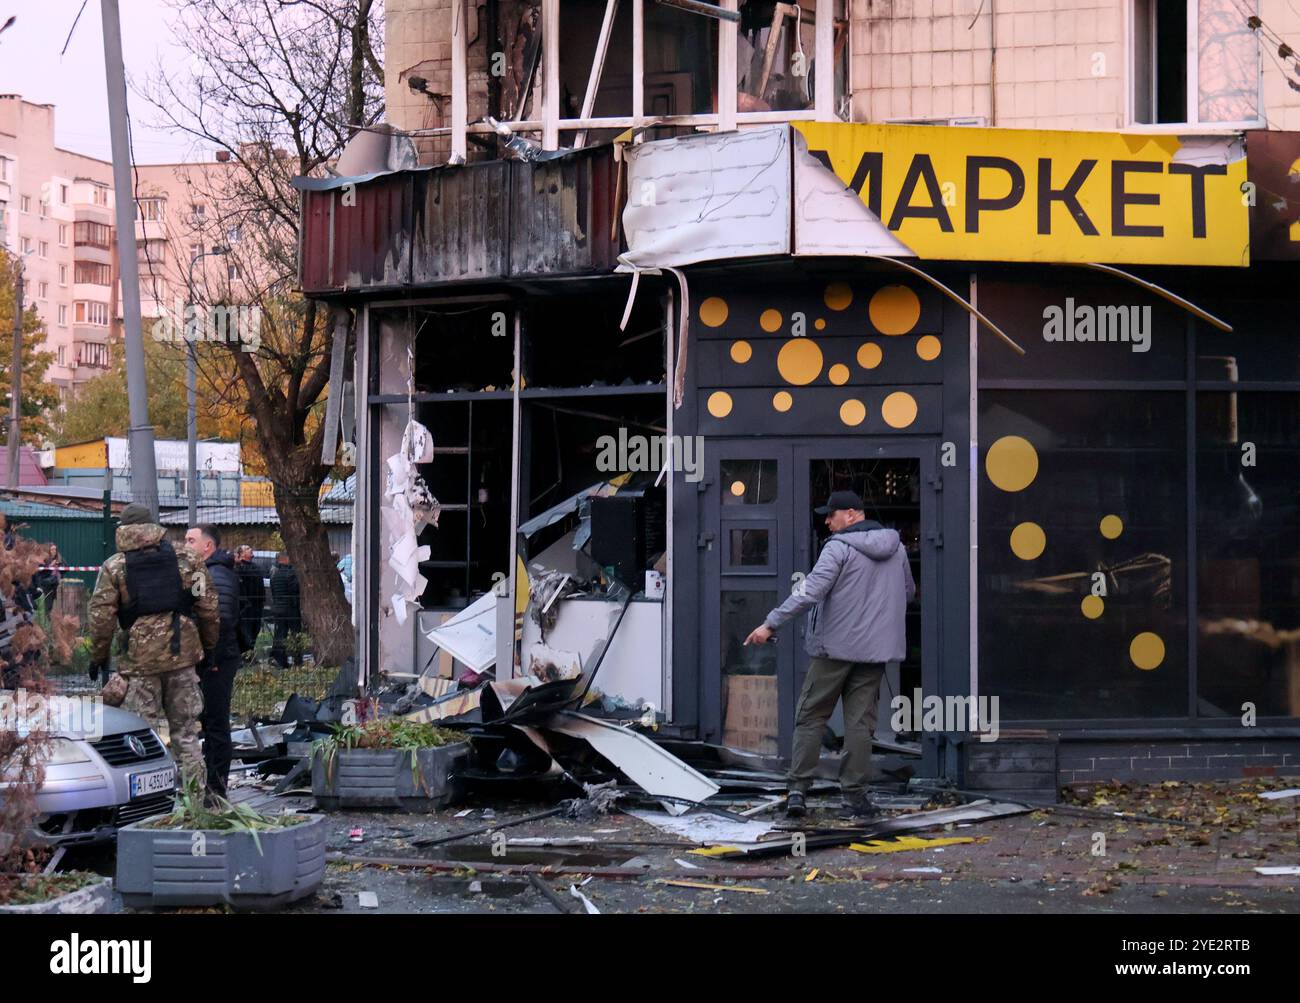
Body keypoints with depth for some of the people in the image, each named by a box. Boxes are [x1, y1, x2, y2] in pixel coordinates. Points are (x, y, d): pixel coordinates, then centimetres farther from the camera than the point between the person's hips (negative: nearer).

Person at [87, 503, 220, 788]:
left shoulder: (113, 567, 0)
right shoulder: (186, 560, 6)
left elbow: (101, 616, -3)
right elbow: (209, 607, 6)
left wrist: (98, 656, 8)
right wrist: (209, 646, 17)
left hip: (140, 657, -2)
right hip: (182, 655, 2)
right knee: (185, 728, 10)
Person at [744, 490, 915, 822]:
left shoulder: (839, 548, -12)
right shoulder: (895, 547, 9)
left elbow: (809, 592, -20)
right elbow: (909, 593, 21)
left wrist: (771, 623, -19)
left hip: (835, 646, -5)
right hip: (875, 649, 5)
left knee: (810, 717, 5)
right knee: (859, 722, 7)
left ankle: (798, 790, -1)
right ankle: (855, 797, 4)